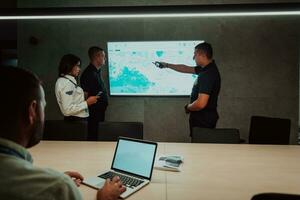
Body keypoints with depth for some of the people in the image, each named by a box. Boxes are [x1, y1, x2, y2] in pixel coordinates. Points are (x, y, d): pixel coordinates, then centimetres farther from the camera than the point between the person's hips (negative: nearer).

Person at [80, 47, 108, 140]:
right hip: (94, 112, -9)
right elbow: (85, 96, -20)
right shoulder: (88, 73, -19)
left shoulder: (97, 71, 10)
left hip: (100, 110, 9)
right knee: (93, 135, 3)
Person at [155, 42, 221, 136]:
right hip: (204, 117, 9)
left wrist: (187, 107, -10)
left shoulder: (208, 74, -24)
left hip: (203, 120, -9)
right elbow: (187, 69, 22)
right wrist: (167, 65, 26)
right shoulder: (207, 69, 7)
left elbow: (201, 104, -31)